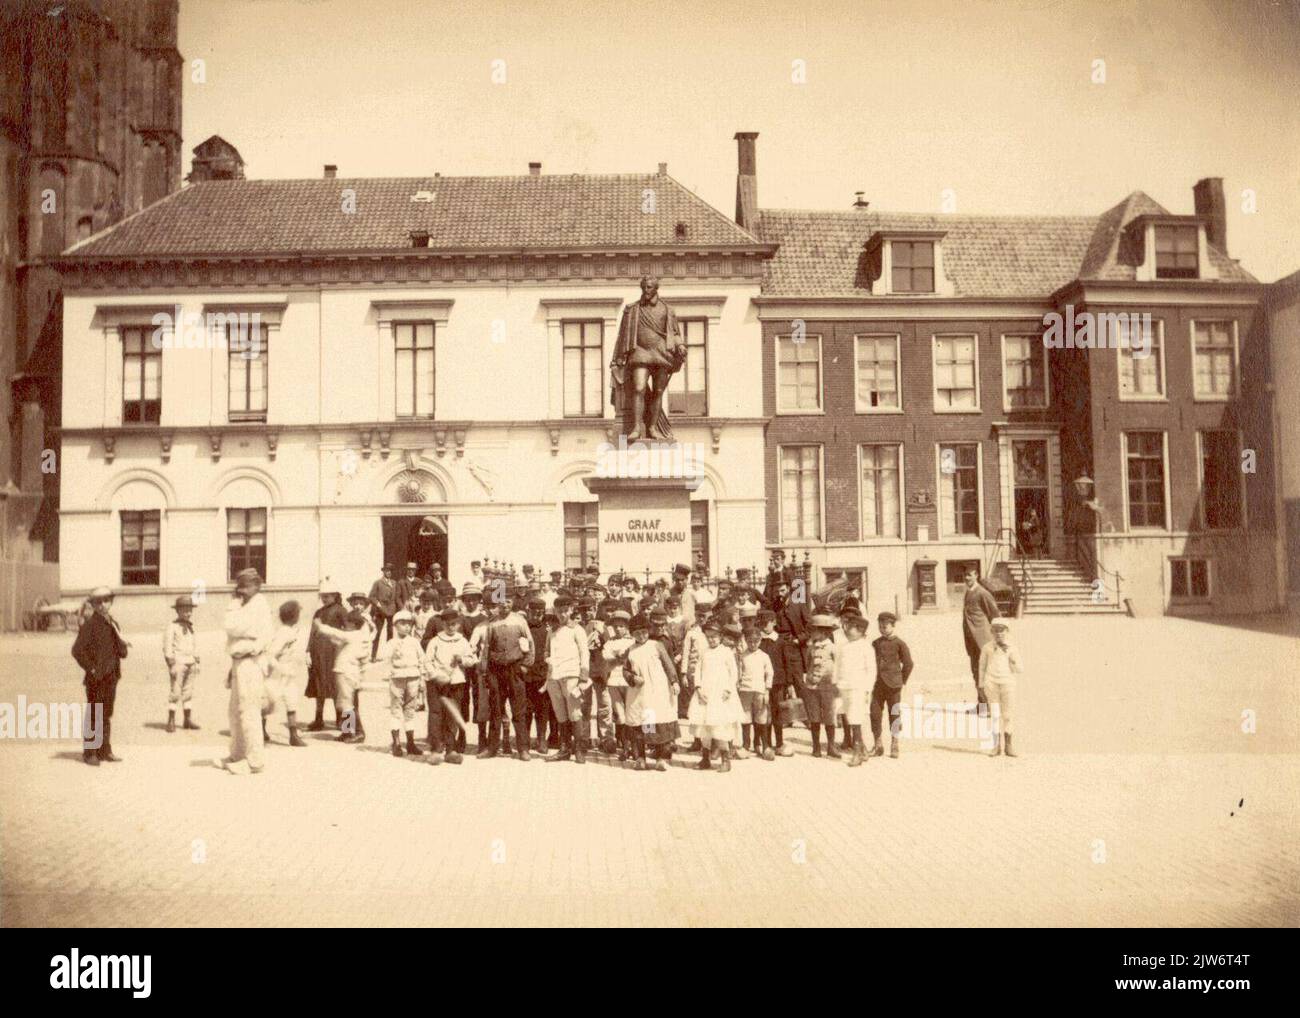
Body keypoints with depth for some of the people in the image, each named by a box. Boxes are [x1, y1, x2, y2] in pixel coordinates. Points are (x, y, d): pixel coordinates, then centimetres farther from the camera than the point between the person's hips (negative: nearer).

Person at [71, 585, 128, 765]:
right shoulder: (90, 624, -8)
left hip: (111, 677, 6)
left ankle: (104, 750, 18)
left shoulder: (113, 624, 12)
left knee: (107, 715, 11)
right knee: (94, 716, -3)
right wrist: (91, 669, -14)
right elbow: (77, 650, -14)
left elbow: (122, 652, 15)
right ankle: (89, 752, 4)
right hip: (96, 678, -6)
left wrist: (123, 644, -7)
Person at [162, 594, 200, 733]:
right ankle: (171, 721, 0)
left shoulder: (190, 626, 15)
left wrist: (196, 661, 17)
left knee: (188, 691, 10)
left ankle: (188, 719, 17)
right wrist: (171, 664, -14)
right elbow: (167, 646, -10)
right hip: (178, 662, -6)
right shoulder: (172, 626, -6)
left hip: (190, 663, 6)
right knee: (175, 691, -6)